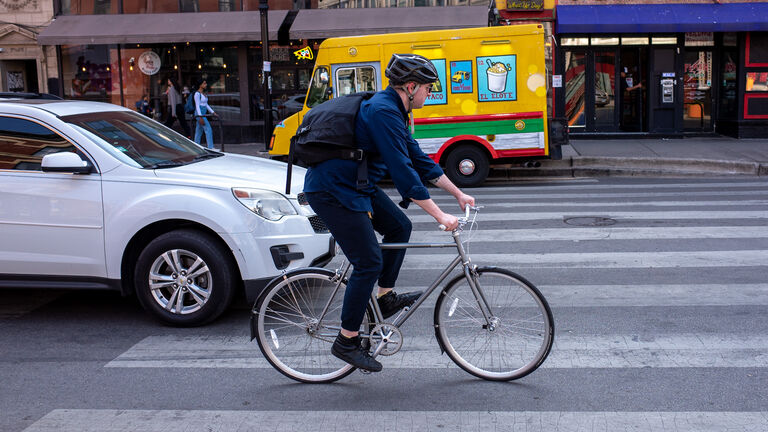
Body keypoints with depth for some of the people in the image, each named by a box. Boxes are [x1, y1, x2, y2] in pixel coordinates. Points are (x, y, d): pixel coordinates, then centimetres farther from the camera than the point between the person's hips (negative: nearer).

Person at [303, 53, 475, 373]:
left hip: (355, 184, 10)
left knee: (399, 226, 14)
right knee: (369, 263, -8)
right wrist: (440, 216, -23)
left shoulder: (393, 110, 12)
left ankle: (385, 298, 24)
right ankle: (346, 342, 4)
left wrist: (459, 194, 18)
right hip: (332, 191, -10)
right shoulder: (383, 112, -21)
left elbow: (419, 160, 17)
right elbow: (403, 172, -26)